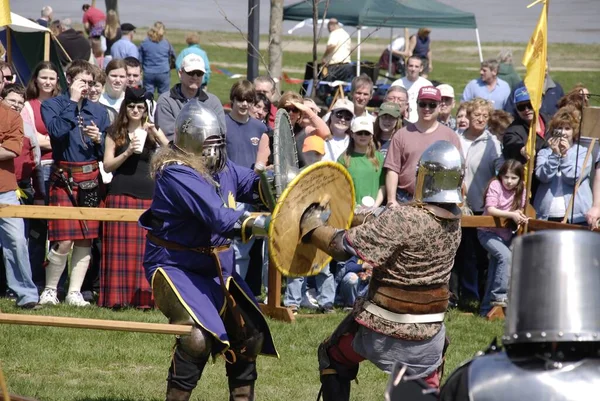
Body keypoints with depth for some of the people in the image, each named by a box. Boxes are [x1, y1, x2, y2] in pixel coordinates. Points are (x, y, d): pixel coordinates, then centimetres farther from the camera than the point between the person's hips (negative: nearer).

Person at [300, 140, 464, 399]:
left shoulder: (403, 219, -25)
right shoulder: (454, 220, -3)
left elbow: (346, 246, -22)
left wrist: (312, 227, -7)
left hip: (384, 328, -5)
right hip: (428, 332, 5)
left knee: (333, 358, 23)